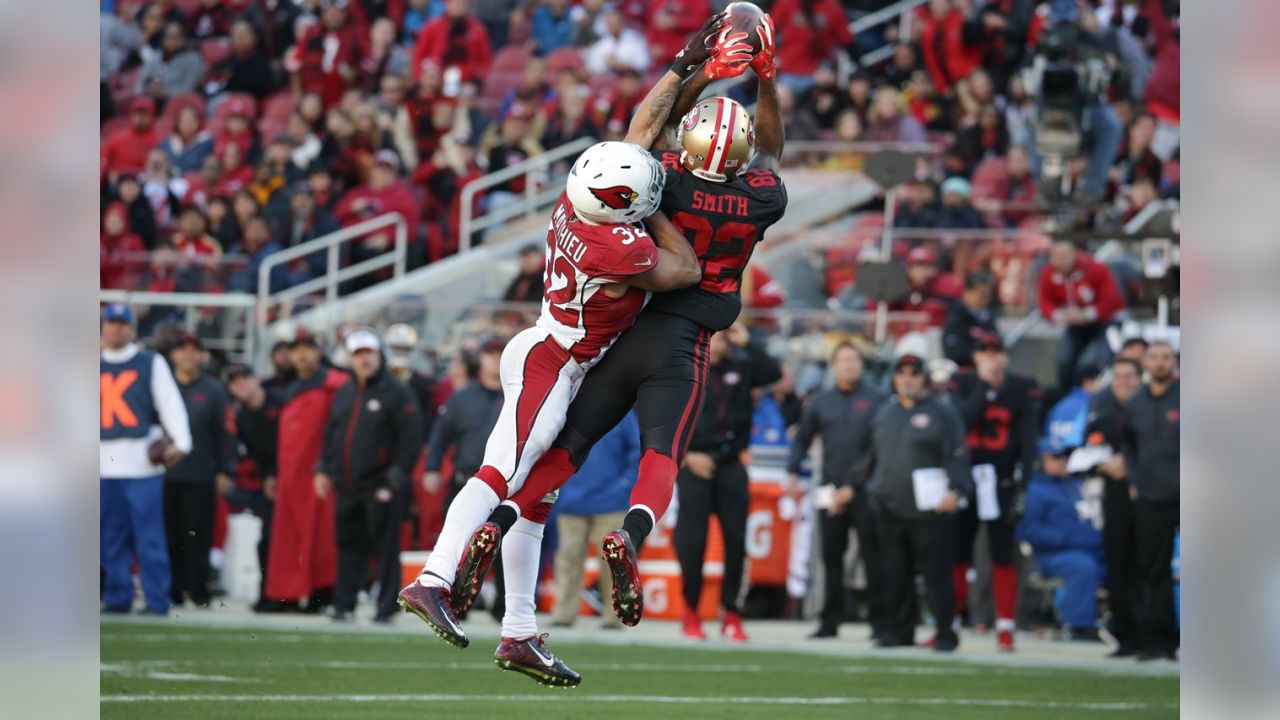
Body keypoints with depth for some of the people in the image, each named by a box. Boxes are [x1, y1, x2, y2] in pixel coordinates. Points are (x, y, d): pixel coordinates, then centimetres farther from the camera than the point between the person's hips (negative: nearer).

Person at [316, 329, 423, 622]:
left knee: (385, 549, -5)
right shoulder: (344, 392, 16)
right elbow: (331, 433, 23)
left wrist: (396, 476, -14)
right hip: (348, 488, 6)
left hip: (381, 488, -6)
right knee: (349, 546, 9)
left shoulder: (397, 393, -5)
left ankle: (386, 607, -1)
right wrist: (323, 469, 14)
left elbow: (411, 439, -10)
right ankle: (343, 605, 14)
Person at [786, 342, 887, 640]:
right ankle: (830, 621, 11)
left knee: (873, 556, -4)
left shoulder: (876, 400, 0)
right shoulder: (821, 402, 12)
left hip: (865, 491, -4)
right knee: (831, 556, 6)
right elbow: (802, 439, 17)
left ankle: (879, 621, -1)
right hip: (831, 489, 4)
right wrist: (792, 473, 4)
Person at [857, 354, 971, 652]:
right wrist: (854, 485, 24)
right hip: (892, 509, 6)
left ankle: (945, 633, -1)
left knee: (936, 574, -6)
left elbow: (956, 456, -9)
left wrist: (955, 490, -22)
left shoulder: (941, 413, -1)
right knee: (896, 575, 7)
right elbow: (870, 456, 25)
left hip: (930, 512, -6)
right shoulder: (885, 413, 16)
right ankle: (899, 630, 16)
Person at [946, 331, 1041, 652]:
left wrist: (1021, 484, -10)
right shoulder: (962, 384, 3)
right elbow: (961, 419, -14)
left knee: (1003, 557, 1)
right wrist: (985, 386, -14)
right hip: (965, 479, 1)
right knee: (956, 556, 4)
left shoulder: (1023, 389, 1)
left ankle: (1005, 629, 5)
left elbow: (1028, 441, -2)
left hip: (1001, 482, -1)